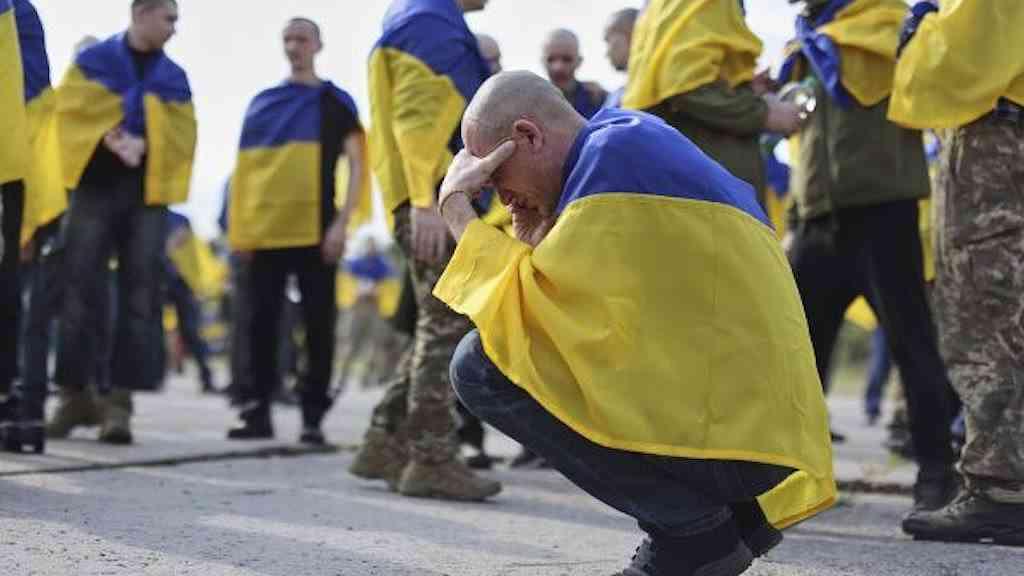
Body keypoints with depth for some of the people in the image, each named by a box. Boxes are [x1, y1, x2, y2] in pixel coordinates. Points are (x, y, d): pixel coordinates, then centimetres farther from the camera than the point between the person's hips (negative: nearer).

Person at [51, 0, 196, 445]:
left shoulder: (175, 78, 15)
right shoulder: (92, 62, 8)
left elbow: (180, 135, 5)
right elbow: (72, 111, -3)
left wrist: (143, 143, -13)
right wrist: (110, 140, -16)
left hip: (148, 193, 2)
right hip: (94, 187, -2)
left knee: (137, 299, -5)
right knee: (81, 294, -4)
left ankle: (119, 402, -5)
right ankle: (74, 395, 5)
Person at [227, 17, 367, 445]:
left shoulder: (336, 102, 6)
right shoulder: (262, 103, 14)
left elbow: (357, 166, 1)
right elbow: (244, 168, 14)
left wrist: (342, 223, -10)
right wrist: (240, 228, 5)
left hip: (316, 231, -3)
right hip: (266, 231, 3)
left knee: (318, 324, -2)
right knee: (263, 322, 2)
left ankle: (313, 417, 3)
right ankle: (258, 412, 8)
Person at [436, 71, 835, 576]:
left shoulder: (615, 149, -10)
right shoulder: (636, 142, 18)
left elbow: (522, 309, -13)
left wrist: (456, 206, 0)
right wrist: (537, 233, 12)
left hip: (727, 436, -10)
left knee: (482, 364, -9)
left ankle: (690, 528, -6)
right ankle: (730, 514, 13)